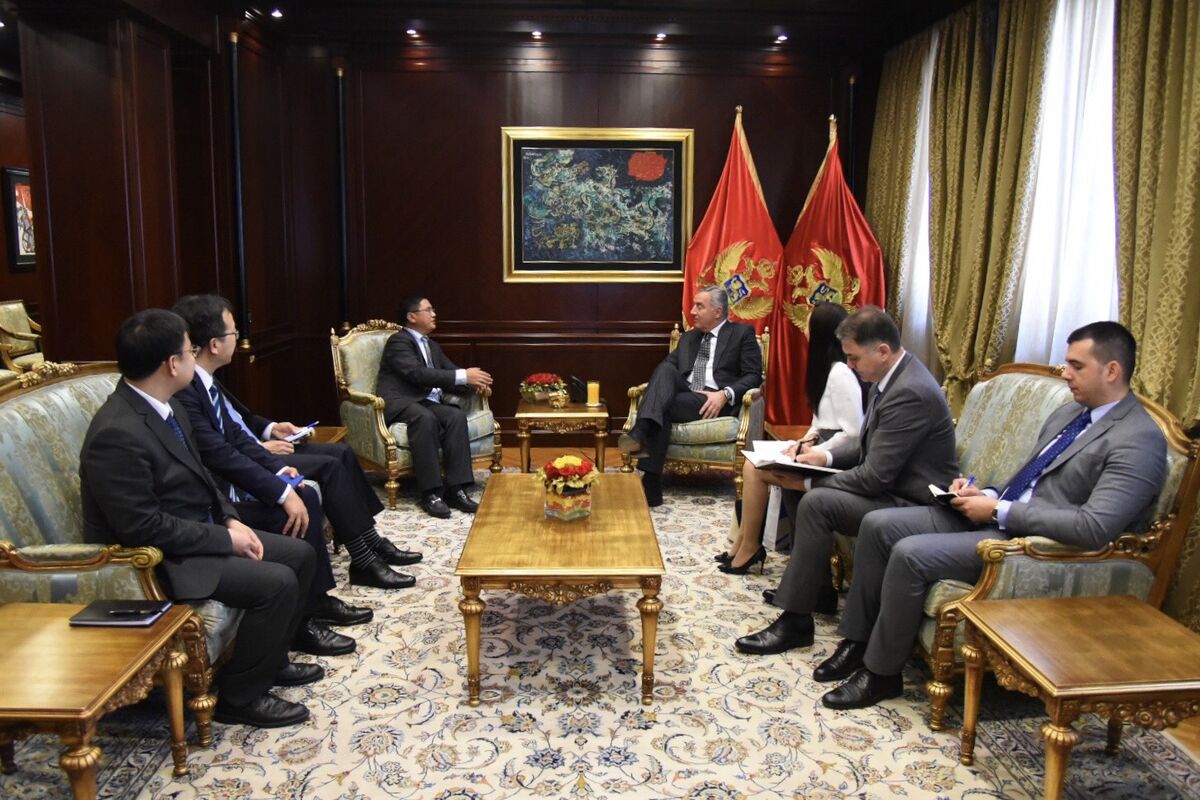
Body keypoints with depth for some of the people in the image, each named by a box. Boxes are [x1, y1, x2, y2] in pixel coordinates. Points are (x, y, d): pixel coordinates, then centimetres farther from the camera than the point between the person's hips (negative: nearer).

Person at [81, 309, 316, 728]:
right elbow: (143, 526, -27)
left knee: (300, 555, 8)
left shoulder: (165, 407, 3)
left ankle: (269, 658, 24)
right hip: (158, 559, -10)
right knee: (277, 582, -21)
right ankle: (240, 695, -2)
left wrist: (230, 519, -1)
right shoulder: (118, 434, -27)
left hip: (201, 532, 10)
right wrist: (224, 538, -20)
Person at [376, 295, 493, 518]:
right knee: (426, 418, -38)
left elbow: (450, 374, 20)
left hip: (427, 403, 7)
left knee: (456, 415, -25)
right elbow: (417, 373, -18)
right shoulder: (398, 341, -3)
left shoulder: (433, 346, 24)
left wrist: (472, 383, -6)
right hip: (399, 403, -7)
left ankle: (455, 489, -27)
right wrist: (463, 376, -20)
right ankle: (430, 493, -35)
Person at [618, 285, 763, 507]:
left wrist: (725, 394, -16)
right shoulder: (688, 338, 28)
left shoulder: (742, 333, 11)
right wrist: (657, 385, -4)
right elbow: (667, 366, 20)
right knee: (665, 369, -29)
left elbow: (754, 375, 0)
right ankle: (641, 434, -42)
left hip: (714, 402, -4)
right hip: (682, 396, 4)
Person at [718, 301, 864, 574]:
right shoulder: (828, 367, 12)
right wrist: (805, 442, 2)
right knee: (752, 464, 0)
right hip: (819, 449, 10)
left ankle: (749, 546, 4)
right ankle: (745, 543, 5)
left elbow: (852, 434, -23)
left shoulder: (841, 372, -20)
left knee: (755, 470, -12)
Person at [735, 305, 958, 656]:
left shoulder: (910, 393, -26)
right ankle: (818, 590, 20)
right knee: (808, 490, 8)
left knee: (816, 503, -23)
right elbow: (866, 443, 15)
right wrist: (825, 456, -2)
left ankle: (796, 621, -13)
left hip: (912, 505, -10)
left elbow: (874, 477, -26)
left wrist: (809, 482, -17)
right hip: (891, 484, 10)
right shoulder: (891, 378, 4)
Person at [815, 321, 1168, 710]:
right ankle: (857, 641, 8)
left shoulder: (1140, 440, -14)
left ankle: (881, 672, -6)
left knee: (910, 554, -25)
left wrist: (999, 511, -21)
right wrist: (987, 494, 2)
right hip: (995, 516, 9)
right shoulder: (1069, 413, 15)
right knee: (877, 525, -4)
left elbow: (1095, 527, -26)